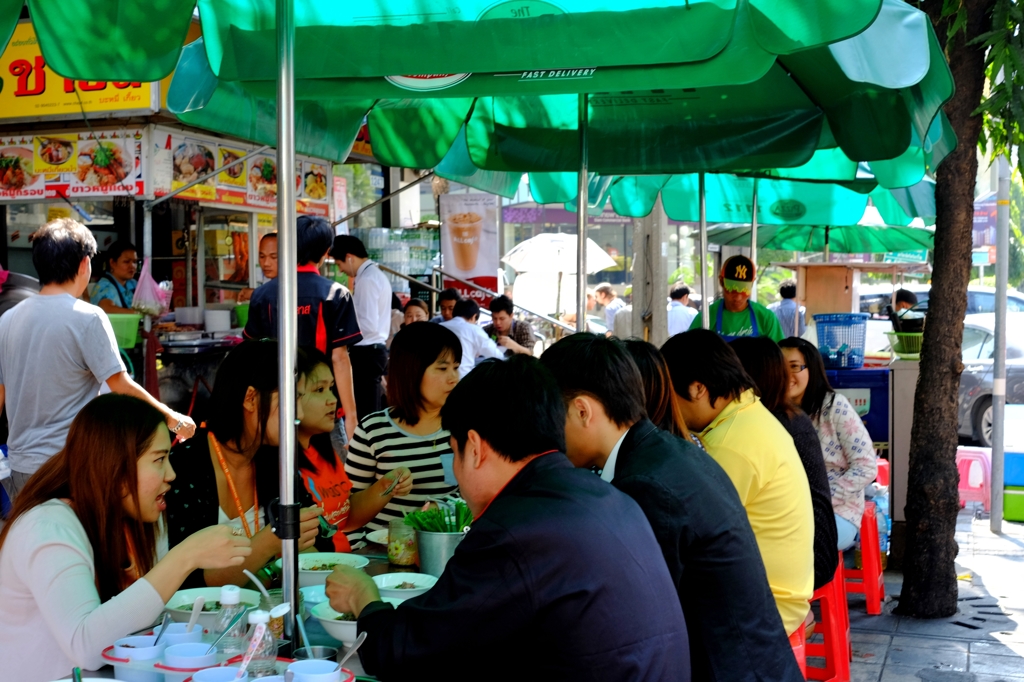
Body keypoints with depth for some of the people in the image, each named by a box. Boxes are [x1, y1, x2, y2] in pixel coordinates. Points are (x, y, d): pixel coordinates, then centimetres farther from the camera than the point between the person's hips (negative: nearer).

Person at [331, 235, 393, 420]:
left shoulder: (366, 279, -15)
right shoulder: (377, 275, 16)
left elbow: (368, 325, -21)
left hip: (366, 353, -10)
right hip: (375, 350, 10)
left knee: (364, 413, -8)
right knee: (372, 413, 13)